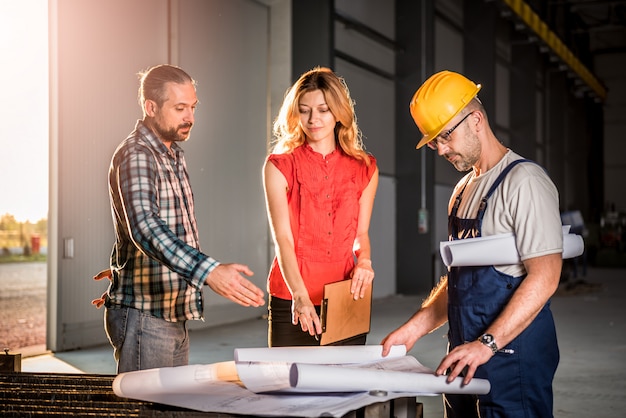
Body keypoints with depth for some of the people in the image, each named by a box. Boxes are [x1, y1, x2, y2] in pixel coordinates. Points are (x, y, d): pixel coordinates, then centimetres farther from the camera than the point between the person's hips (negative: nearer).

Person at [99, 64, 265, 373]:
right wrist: (209, 272, -47)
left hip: (174, 316, 9)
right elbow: (144, 226, -35)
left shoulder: (174, 155, 14)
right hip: (144, 316, -9)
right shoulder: (134, 156, -17)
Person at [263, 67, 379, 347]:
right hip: (292, 303, -2)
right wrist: (300, 295, -24)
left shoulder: (364, 168, 8)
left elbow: (361, 232, 14)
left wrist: (364, 261, -8)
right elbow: (282, 238, -10)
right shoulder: (279, 166, 0)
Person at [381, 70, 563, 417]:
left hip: (512, 359, -8)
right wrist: (415, 328, 8)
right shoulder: (463, 190, 15)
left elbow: (544, 277, -19)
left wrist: (486, 344, -24)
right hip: (465, 361, 8)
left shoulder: (523, 181, -11)